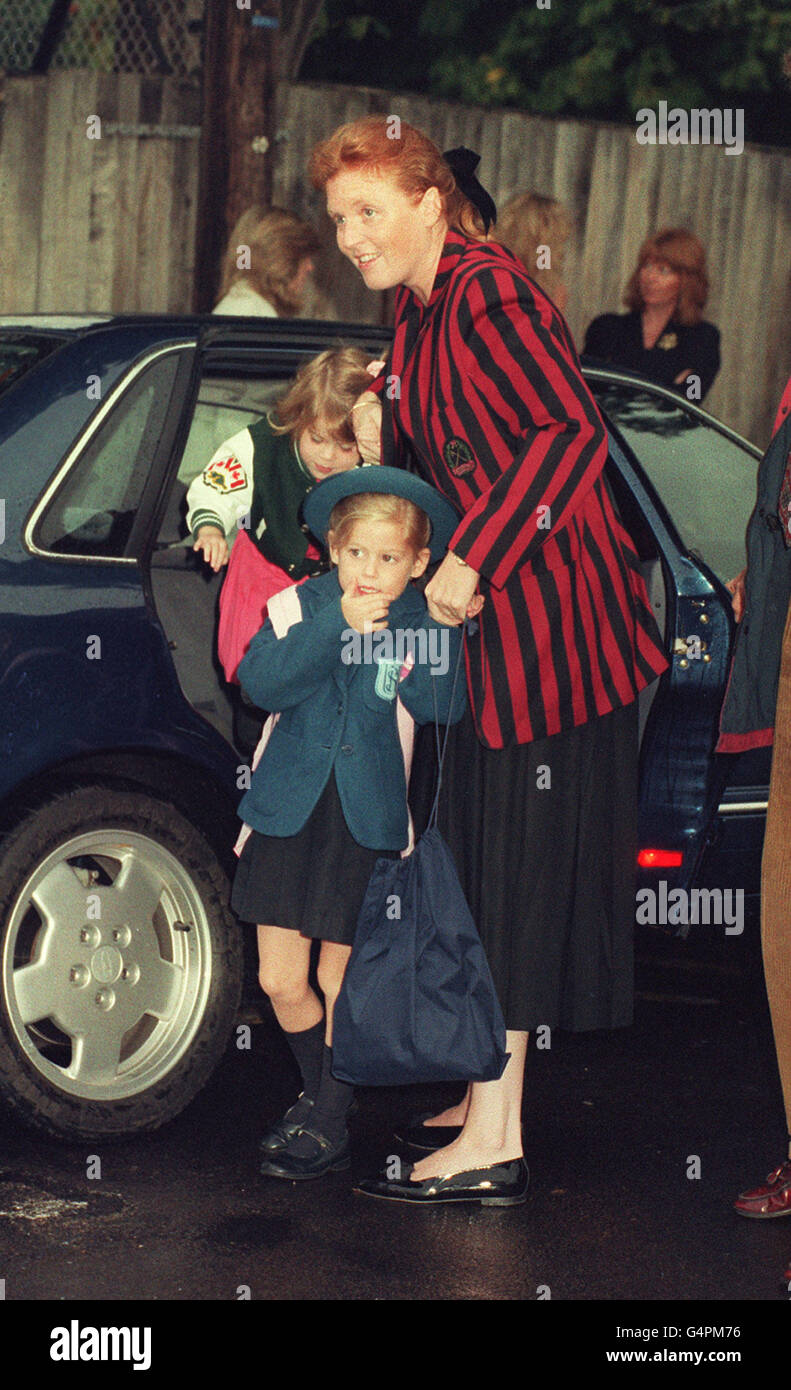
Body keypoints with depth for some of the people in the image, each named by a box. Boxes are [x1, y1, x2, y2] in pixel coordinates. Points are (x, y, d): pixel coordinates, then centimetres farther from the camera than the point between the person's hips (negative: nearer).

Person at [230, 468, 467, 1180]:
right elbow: (261, 681, -17)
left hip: (369, 822, -1)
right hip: (292, 811, 1)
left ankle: (327, 1123, 20)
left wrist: (421, 643, -26)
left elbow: (444, 713, -14)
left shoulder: (428, 626, -2)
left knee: (339, 981, 5)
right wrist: (336, 626, -23)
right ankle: (322, 1089, 28)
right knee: (281, 981, 3)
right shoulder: (301, 605, -1)